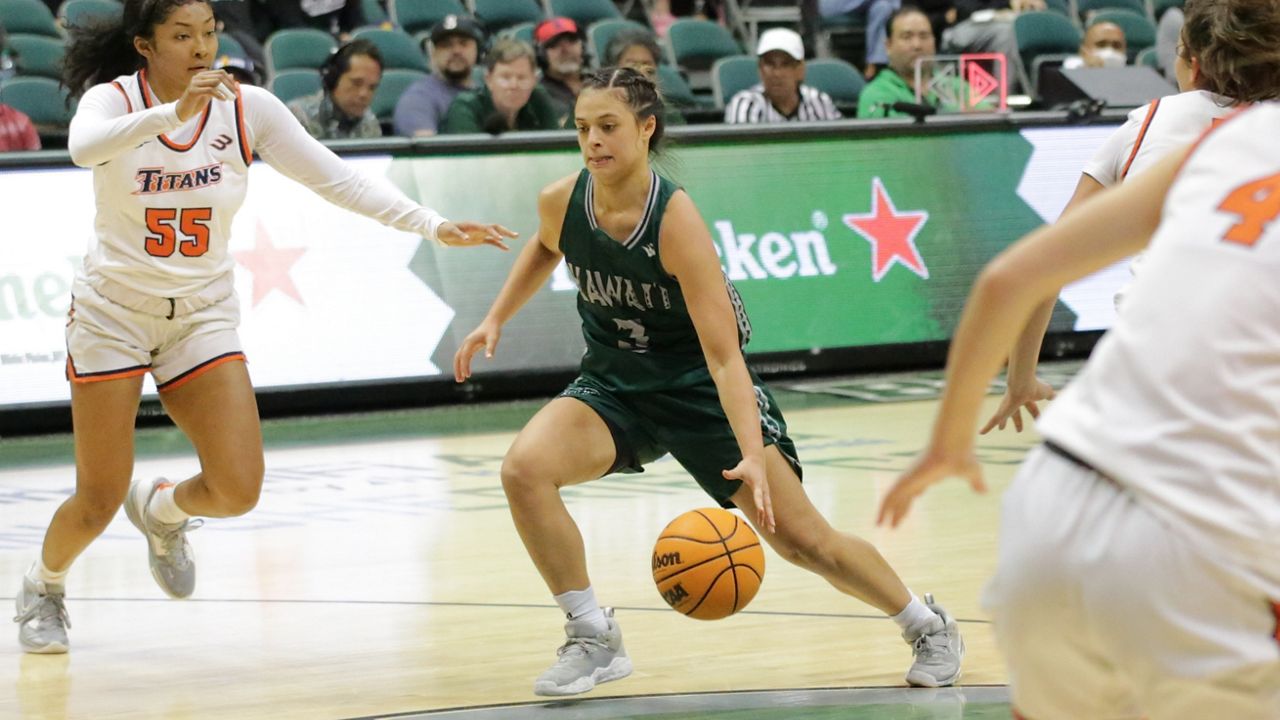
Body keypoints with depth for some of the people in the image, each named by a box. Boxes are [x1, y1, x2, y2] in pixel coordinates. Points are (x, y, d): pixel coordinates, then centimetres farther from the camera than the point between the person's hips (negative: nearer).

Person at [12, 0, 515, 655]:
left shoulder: (246, 109, -6)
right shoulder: (112, 99, -14)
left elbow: (337, 180, -7)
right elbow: (84, 148, -38)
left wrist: (435, 227, -17)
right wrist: (174, 112, -52)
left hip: (203, 312, 3)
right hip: (113, 311, -3)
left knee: (238, 490, -10)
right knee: (98, 503, -1)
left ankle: (161, 509, 26)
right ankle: (43, 587, 32)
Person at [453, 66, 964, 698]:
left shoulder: (676, 220, -28)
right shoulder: (561, 202, -13)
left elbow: (723, 356, -31)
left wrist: (754, 457, -40)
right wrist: (496, 319, 8)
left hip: (699, 386, -4)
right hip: (613, 385, 4)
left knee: (803, 539, -3)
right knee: (523, 468, -24)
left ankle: (927, 626, 23)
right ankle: (593, 639, -9)